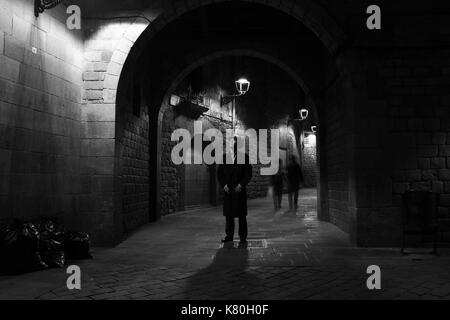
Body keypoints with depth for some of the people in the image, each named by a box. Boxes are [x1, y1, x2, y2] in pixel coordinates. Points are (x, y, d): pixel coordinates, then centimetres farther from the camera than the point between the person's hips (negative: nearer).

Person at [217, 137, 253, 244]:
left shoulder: (245, 157, 6)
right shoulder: (224, 157, 13)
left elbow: (248, 173, 1)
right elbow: (219, 173, 10)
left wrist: (241, 184, -10)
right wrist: (224, 185, -4)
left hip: (240, 190, -2)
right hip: (227, 190, 2)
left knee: (241, 215, 0)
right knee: (228, 214, 2)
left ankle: (243, 237, 6)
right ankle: (229, 236, 9)